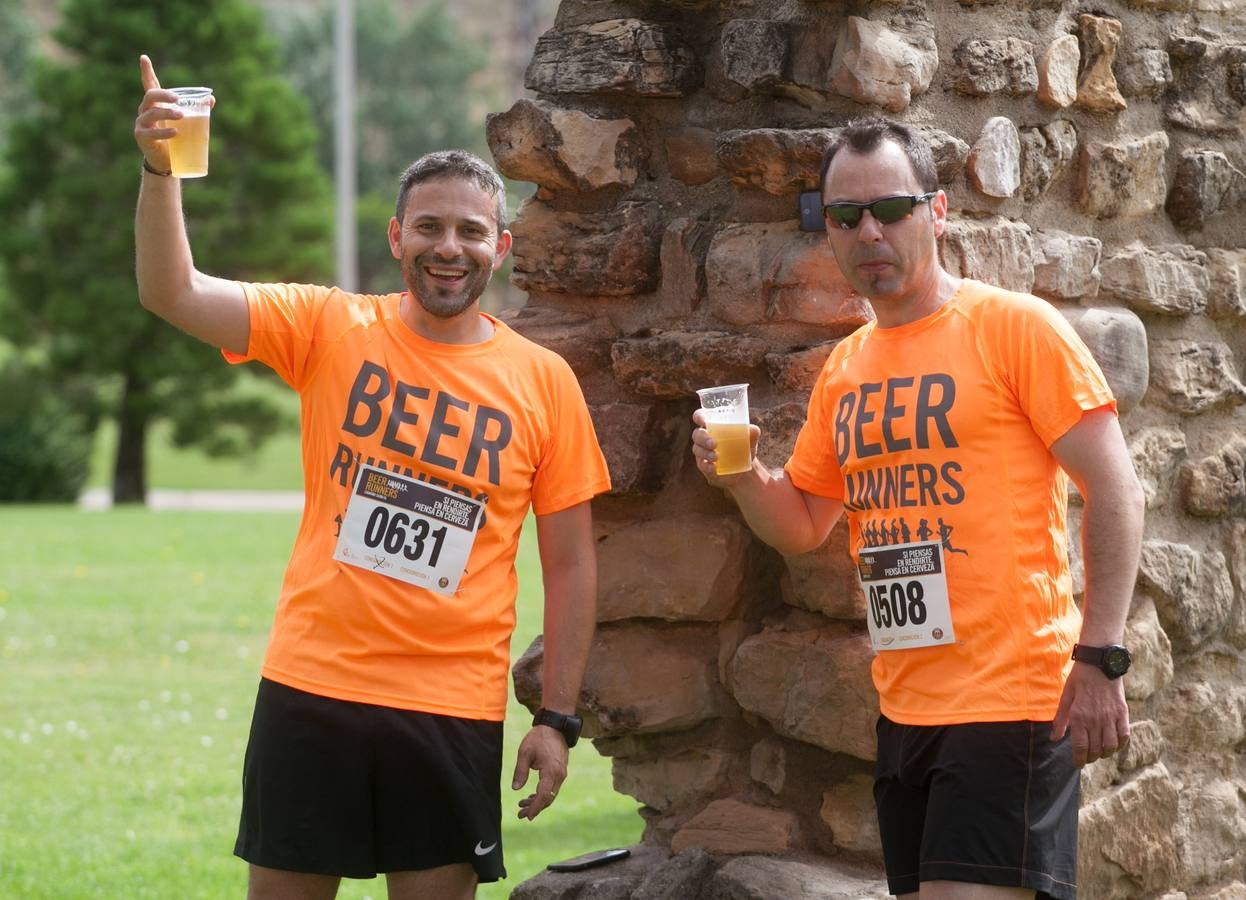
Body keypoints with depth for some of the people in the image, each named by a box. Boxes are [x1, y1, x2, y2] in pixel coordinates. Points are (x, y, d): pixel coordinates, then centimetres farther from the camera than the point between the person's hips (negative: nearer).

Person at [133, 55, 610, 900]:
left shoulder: (544, 381, 2)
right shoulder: (329, 328, 1)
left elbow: (571, 562, 6)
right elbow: (174, 293, -10)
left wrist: (558, 718, 2)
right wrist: (159, 169, -25)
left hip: (454, 710, 0)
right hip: (311, 687, 0)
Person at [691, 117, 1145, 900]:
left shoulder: (1016, 327, -7)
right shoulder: (843, 369, 13)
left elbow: (1115, 490, -10)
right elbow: (804, 527, 20)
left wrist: (1100, 658, -16)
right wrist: (743, 478, -2)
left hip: (1010, 698, -7)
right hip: (904, 707, 7)